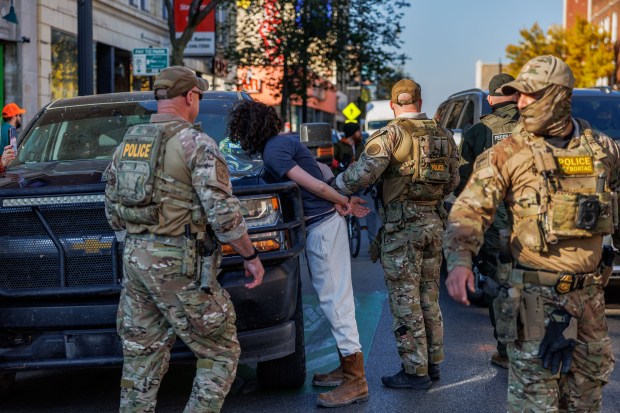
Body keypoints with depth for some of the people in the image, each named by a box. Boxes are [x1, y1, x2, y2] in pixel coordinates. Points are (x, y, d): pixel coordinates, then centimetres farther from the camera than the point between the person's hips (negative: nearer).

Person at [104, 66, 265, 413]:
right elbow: (223, 211, -14)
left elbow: (112, 208, 17)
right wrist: (251, 256, -3)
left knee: (142, 358, 15)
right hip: (178, 265, -7)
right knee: (221, 355, 3)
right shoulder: (195, 143, -10)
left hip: (135, 257, 7)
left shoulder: (127, 142, 12)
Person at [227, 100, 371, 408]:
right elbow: (319, 180, 17)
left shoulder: (273, 152, -14)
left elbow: (315, 186, -17)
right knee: (332, 298, 13)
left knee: (334, 298, -8)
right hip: (324, 222, 10)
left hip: (322, 225, -10)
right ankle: (347, 368, 21)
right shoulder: (283, 141, 15)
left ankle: (355, 381, -6)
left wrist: (343, 203, -4)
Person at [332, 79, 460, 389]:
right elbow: (452, 181, 15)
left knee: (405, 299, 0)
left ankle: (415, 371, 5)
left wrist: (334, 187, -7)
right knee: (429, 297, 16)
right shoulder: (443, 135, 8)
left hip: (402, 226, -7)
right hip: (434, 223, 7)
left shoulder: (391, 135, -12)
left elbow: (364, 172, -23)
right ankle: (432, 362, 24)